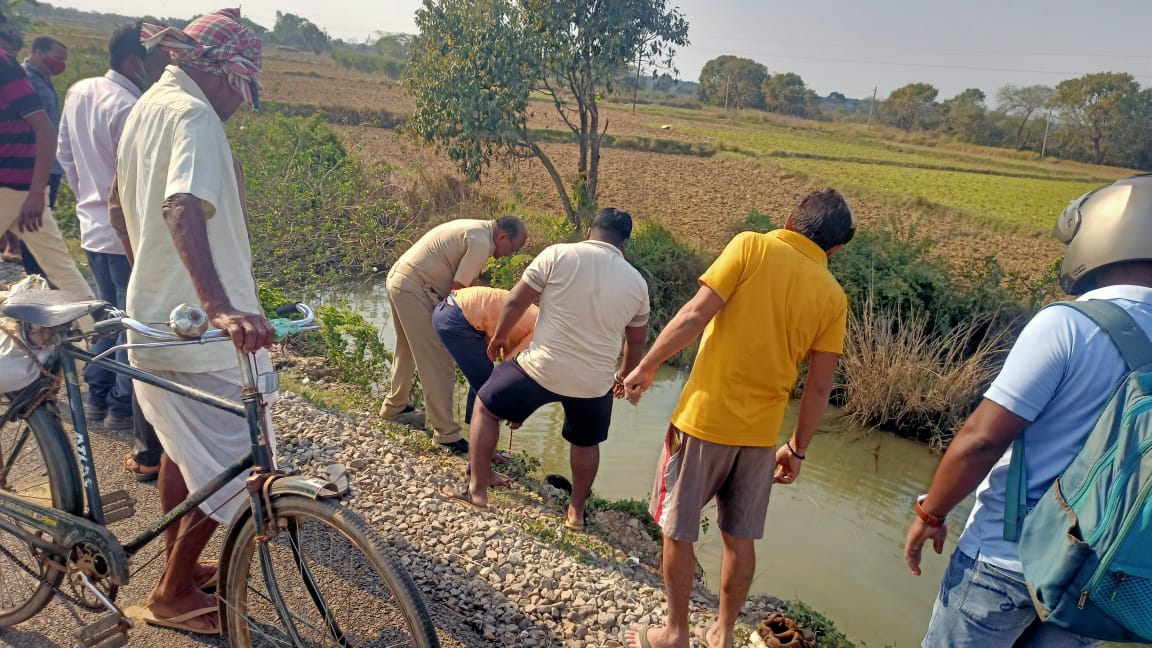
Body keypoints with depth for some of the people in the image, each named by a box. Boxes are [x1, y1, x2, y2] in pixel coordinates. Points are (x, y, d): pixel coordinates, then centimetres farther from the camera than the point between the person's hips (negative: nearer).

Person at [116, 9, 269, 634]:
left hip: (154, 317, 11)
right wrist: (221, 307, -48)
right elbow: (183, 210, -35)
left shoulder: (144, 108, 14)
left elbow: (125, 210, 24)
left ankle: (177, 567, 40)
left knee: (182, 447, 24)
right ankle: (174, 594, 16)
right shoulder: (194, 113, -17)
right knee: (237, 468, 0)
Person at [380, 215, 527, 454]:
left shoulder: (475, 228, 15)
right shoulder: (481, 243, -16)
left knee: (407, 350, 26)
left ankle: (394, 407, 43)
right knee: (437, 362, -6)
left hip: (397, 278, 11)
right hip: (413, 289, -11)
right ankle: (446, 433, -2)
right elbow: (457, 290, -15)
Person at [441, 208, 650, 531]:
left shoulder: (558, 255, -6)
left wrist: (500, 336, 13)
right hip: (594, 382, 3)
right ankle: (576, 511, 40)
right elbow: (637, 340, 16)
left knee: (486, 406, 20)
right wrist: (625, 375, 33)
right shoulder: (637, 282, 5)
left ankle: (477, 491, 22)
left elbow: (515, 301, -5)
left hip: (542, 368, -3)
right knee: (586, 442, 30)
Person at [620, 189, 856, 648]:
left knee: (678, 531, 13)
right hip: (761, 431, 4)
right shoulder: (833, 297, 2)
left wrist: (646, 366, -6)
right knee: (740, 537, 19)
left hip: (705, 417, -4)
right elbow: (819, 386, 3)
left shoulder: (752, 246, -8)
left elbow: (696, 314, -16)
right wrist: (797, 448, 15)